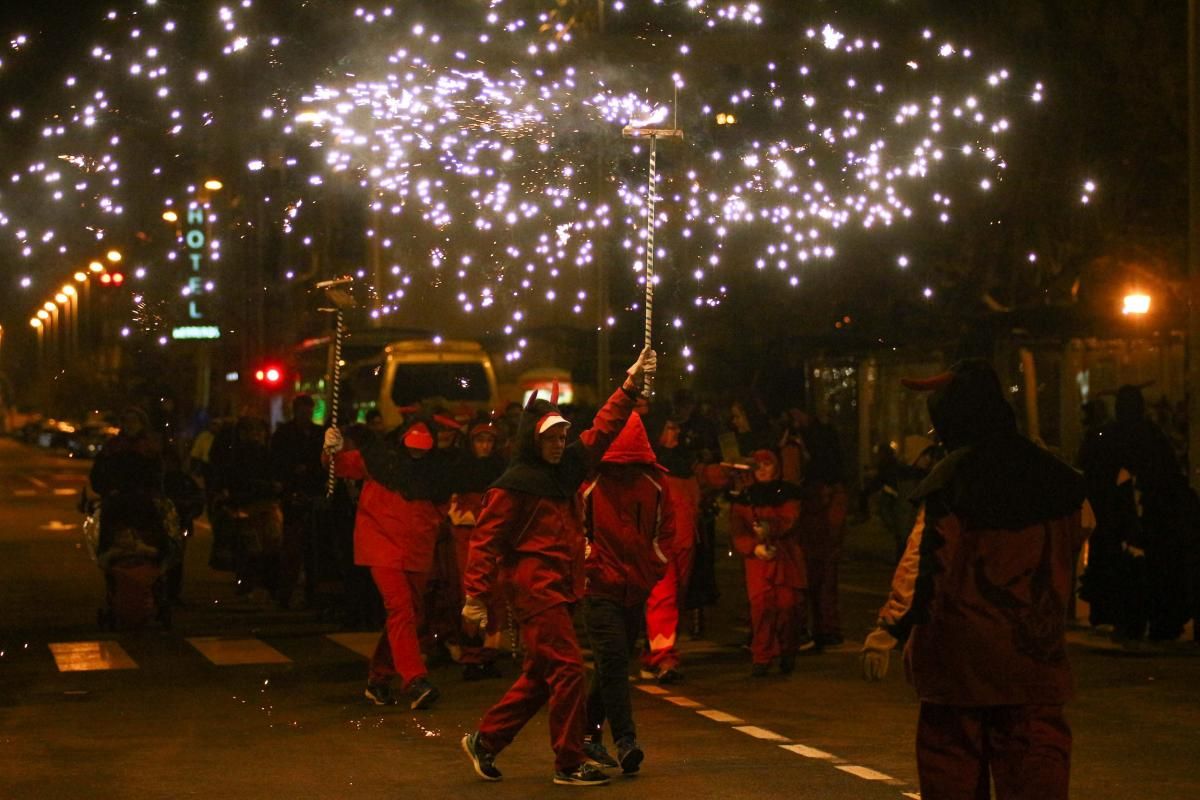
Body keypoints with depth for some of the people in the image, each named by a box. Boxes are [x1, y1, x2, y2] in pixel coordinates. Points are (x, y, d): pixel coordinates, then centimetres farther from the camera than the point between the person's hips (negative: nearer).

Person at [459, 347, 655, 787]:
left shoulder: (566, 468, 11)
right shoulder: (513, 484, -11)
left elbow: (602, 429, 18)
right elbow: (486, 540, -12)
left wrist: (631, 385, 13)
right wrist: (476, 597, -15)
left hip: (560, 589, 9)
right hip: (537, 589, -9)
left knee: (540, 677, 13)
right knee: (567, 670, -8)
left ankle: (485, 741, 24)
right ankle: (569, 764, 0)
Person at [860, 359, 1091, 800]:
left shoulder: (951, 478, -12)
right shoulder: (1053, 475, 4)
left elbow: (924, 563, -15)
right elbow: (1076, 539, 16)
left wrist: (888, 629, -12)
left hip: (959, 658, -3)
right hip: (1036, 658, 3)